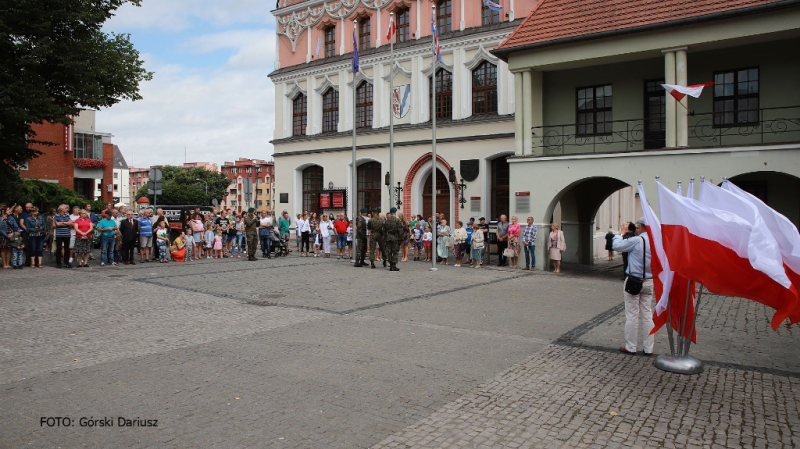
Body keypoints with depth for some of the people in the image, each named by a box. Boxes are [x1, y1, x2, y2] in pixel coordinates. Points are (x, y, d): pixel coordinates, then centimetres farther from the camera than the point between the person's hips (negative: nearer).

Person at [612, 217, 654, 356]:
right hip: (650, 282, 6)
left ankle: (630, 347, 10)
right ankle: (648, 348, 17)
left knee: (632, 315, 3)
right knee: (647, 314, 11)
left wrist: (618, 236, 11)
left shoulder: (636, 241, -18)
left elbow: (616, 246, -9)